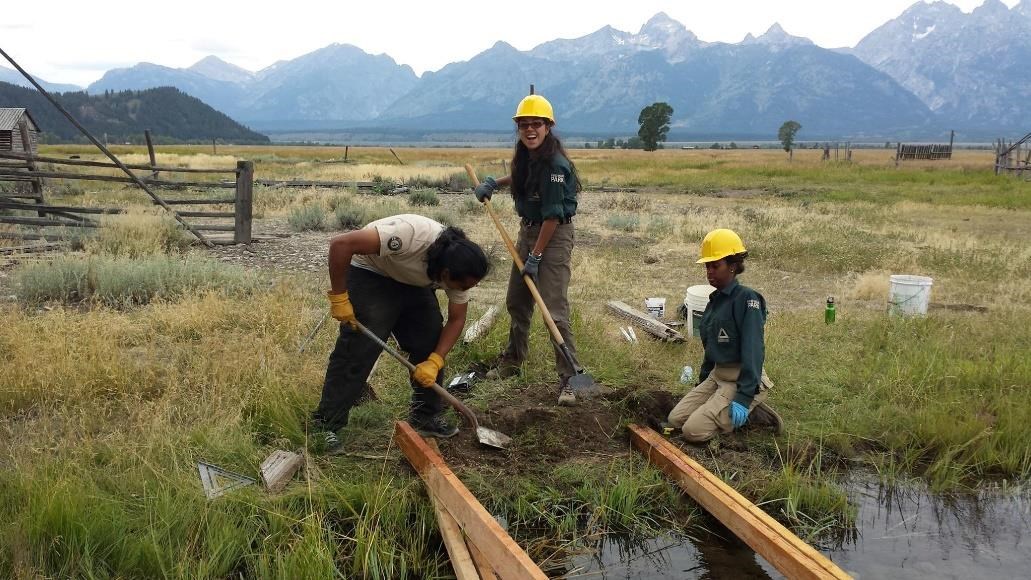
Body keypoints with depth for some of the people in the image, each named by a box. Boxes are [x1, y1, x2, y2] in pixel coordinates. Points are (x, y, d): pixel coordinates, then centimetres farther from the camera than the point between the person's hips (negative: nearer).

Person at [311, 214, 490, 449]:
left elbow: (456, 319, -7)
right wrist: (338, 297, -32)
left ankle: (426, 417, 13)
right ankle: (325, 426, -2)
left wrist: (435, 361, -19)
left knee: (431, 346, -2)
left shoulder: (458, 269, -20)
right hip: (370, 274, -6)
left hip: (412, 284, 6)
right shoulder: (411, 235, -41)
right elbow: (340, 244, -40)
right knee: (357, 351, -13)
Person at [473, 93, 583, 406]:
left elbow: (553, 216, -23)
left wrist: (535, 257, -19)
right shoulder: (525, 154, 1)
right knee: (516, 301, 20)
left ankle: (568, 379, -2)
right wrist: (494, 183, 10)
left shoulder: (555, 164, -23)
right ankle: (512, 359, 40)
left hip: (555, 236, -9)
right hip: (527, 229, 9)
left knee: (555, 311, -11)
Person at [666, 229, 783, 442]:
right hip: (717, 375, 9)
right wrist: (702, 382, 21)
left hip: (743, 379, -9)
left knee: (694, 430, -17)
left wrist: (744, 397, -26)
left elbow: (753, 350, -21)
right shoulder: (715, 300, 10)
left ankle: (751, 412, 0)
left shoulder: (747, 299, -16)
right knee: (675, 419, 1)